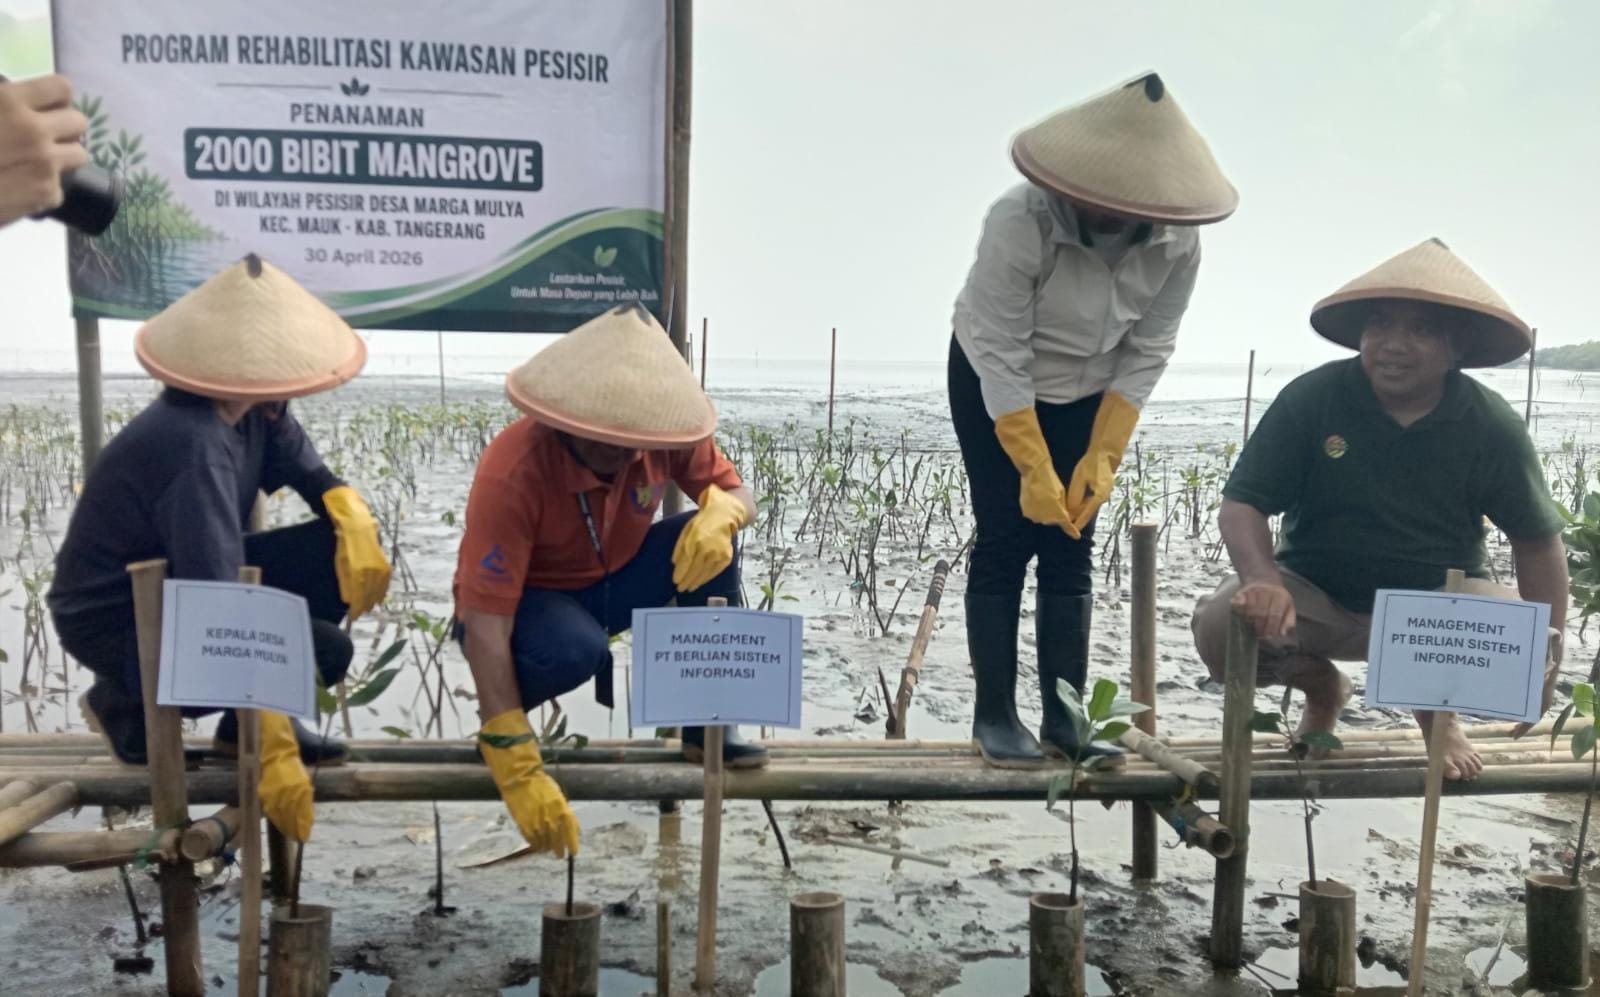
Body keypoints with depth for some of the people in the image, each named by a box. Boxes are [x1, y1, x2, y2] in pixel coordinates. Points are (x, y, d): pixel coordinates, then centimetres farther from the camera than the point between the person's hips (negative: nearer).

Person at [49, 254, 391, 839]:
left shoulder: (254, 407, -9)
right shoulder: (195, 447, -34)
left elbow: (316, 479, 6)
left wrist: (355, 524, -20)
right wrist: (275, 752, -41)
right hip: (115, 622, -8)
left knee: (343, 554, -9)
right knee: (323, 653, -24)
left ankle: (246, 717, 5)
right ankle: (131, 706, -1)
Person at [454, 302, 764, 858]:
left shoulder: (663, 434, -19)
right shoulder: (513, 473, -34)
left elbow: (736, 492, -6)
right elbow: (484, 627, -36)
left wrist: (721, 512, -35)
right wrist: (518, 771, -40)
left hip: (612, 580, 5)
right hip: (526, 601, -5)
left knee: (711, 544, -20)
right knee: (575, 650, -39)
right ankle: (496, 719, -4)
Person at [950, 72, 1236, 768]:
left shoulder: (1176, 243, -21)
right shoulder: (1020, 221, -32)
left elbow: (1146, 352, -13)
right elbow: (1001, 356, -28)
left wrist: (1102, 456, -19)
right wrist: (1033, 468, -28)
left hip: (1089, 392, 3)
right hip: (992, 386, -3)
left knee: (1070, 546, 1)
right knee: (1005, 542, -5)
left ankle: (1064, 717, 7)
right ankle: (994, 717, 3)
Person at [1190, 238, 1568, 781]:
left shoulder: (1492, 427, -11)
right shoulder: (1311, 398, -16)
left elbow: (1537, 541, 1)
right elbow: (1241, 504, -16)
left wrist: (1547, 654, -2)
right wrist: (1261, 580, -36)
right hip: (1316, 594, 0)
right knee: (1220, 628, -28)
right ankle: (1321, 686, 11)